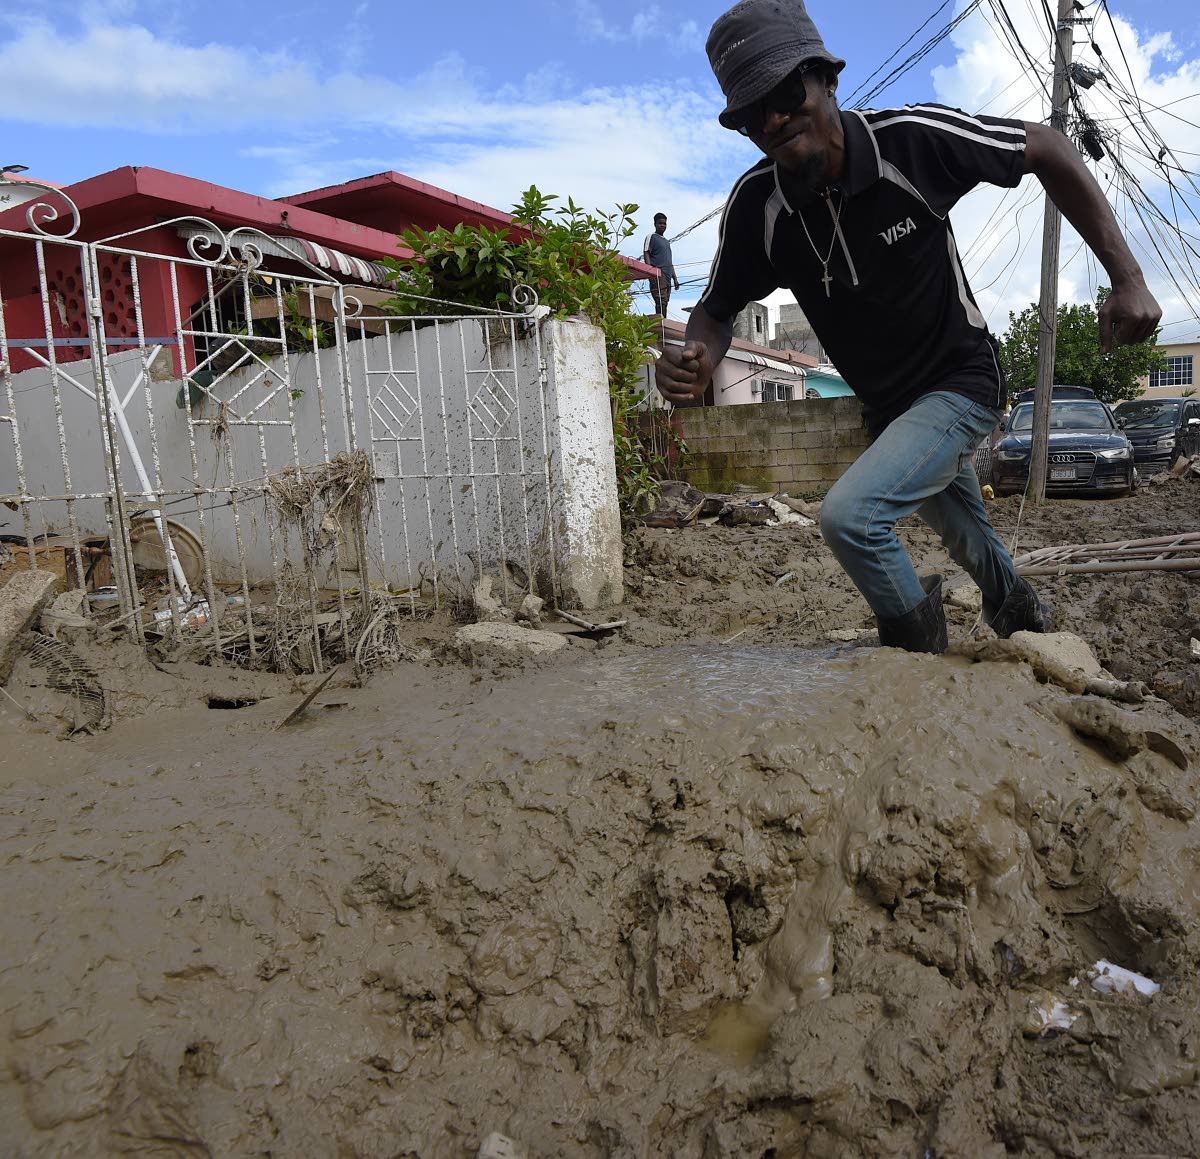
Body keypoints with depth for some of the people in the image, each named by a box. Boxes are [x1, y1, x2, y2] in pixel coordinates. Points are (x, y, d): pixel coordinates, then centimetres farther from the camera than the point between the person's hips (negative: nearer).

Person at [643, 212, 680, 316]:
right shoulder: (651, 237, 7)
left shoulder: (666, 241, 29)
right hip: (658, 275, -8)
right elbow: (646, 254, -4)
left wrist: (675, 278, 22)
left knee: (664, 302, 1)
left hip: (667, 276, 8)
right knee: (660, 301, -21)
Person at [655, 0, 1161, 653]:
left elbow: (1047, 152, -11)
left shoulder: (913, 139, -23)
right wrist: (693, 360, -30)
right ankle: (1020, 616, 59)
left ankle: (920, 651, 1)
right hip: (884, 407, 5)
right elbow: (717, 310, -4)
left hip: (960, 384, -5)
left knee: (850, 515, -27)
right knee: (967, 541, 27)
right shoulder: (756, 203, -14)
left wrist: (1127, 279, -15)